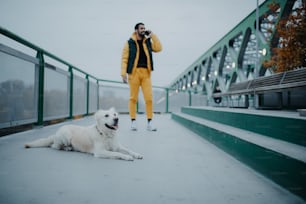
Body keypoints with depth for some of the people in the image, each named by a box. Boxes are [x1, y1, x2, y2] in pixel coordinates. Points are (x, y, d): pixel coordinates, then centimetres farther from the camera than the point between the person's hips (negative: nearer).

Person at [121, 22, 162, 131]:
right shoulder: (129, 43, 5)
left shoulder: (147, 42, 18)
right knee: (133, 98, 1)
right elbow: (124, 59, 0)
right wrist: (123, 74, -10)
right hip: (134, 72, -3)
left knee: (149, 98, -4)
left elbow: (158, 48, 5)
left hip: (146, 73, 3)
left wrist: (152, 35, 6)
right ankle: (133, 122, 8)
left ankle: (149, 123, 1)